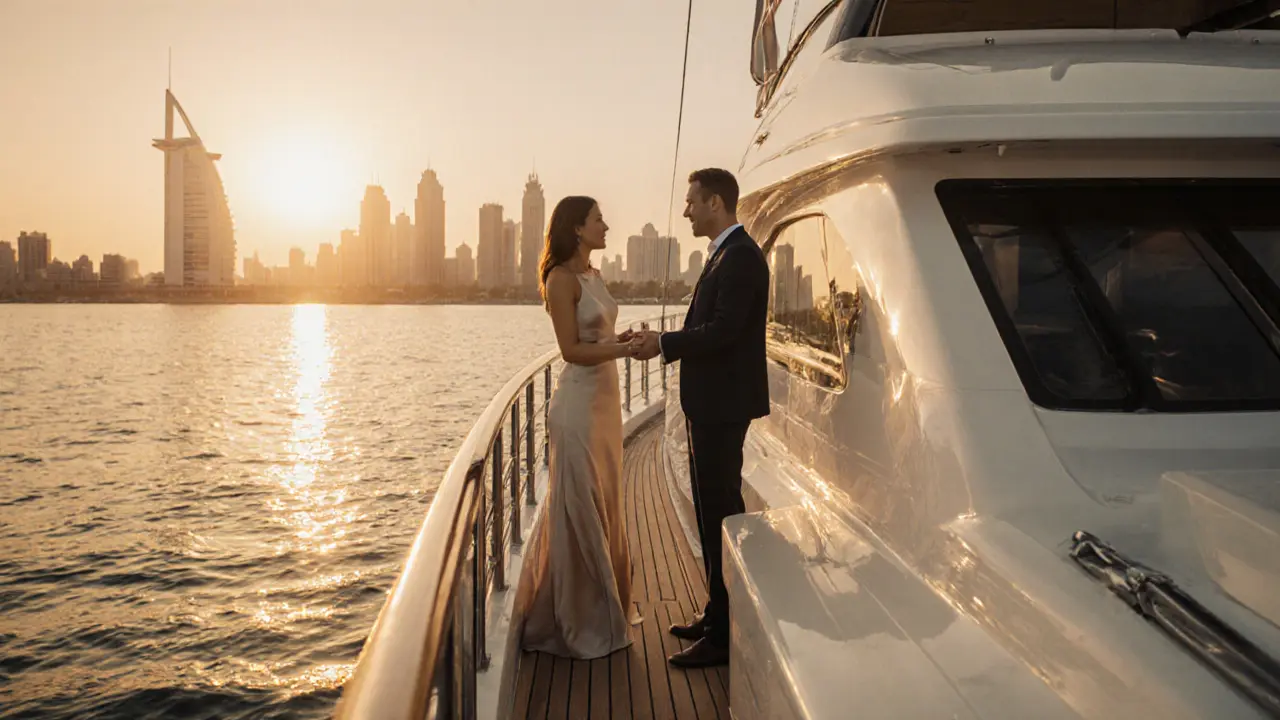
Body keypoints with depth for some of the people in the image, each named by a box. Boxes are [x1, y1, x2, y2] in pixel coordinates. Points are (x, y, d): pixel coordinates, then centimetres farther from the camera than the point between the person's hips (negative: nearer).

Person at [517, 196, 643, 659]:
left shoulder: (593, 276, 13)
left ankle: (603, 607, 30)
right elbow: (571, 349, -17)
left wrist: (627, 339, -1)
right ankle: (576, 621, 14)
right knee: (578, 510, 1)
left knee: (603, 507, 16)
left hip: (605, 398, 9)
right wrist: (626, 348, -21)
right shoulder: (562, 278, -13)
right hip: (579, 403, -9)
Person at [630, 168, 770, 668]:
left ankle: (725, 634, 4)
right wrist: (663, 341, 4)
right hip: (711, 403, 11)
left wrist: (664, 344, -15)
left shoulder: (740, 256, -15)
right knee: (713, 509, 17)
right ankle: (718, 613, 30)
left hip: (723, 406, -11)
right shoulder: (726, 254, 17)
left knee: (720, 512, -5)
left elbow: (724, 329, -23)